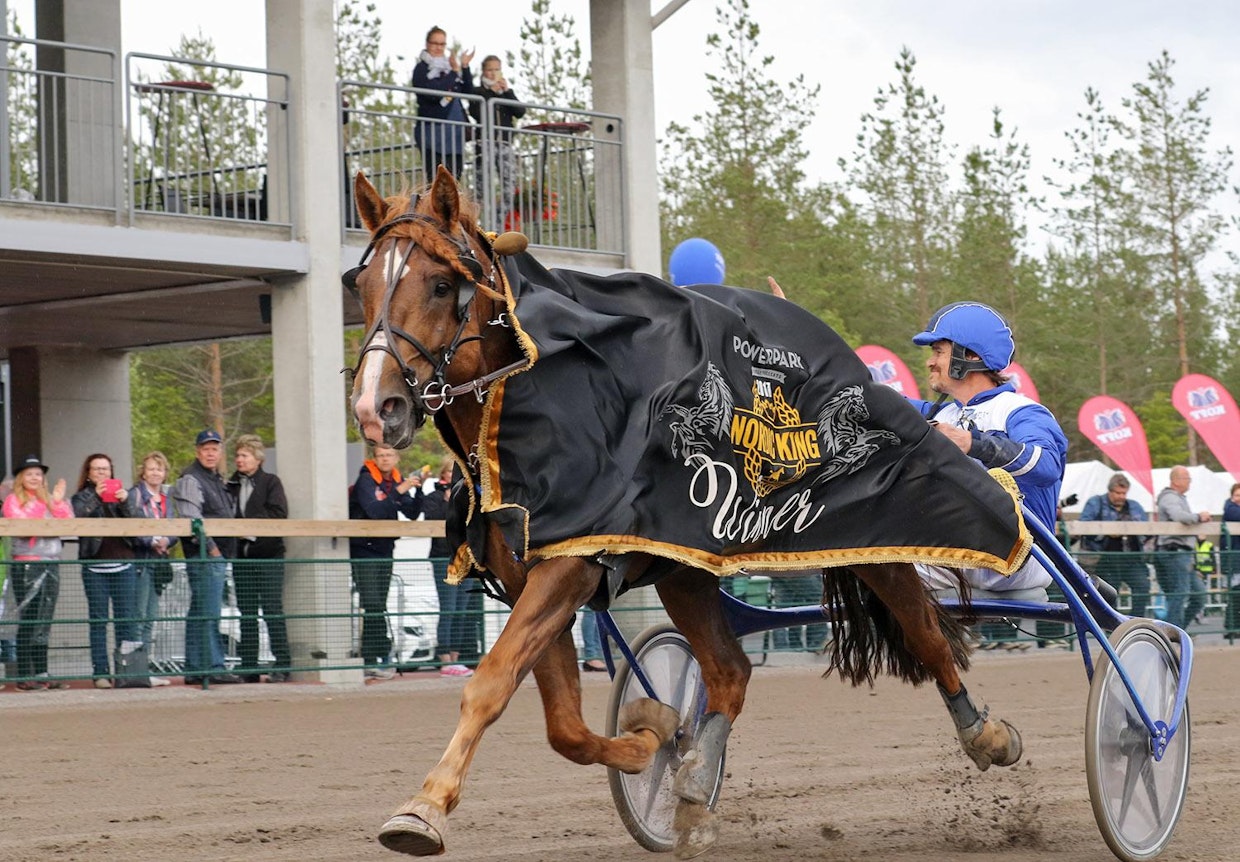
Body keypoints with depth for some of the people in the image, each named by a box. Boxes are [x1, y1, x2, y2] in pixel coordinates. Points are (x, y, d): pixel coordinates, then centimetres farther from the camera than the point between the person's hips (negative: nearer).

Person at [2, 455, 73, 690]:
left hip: (51, 564, 6)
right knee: (28, 622, -7)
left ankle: (41, 674, 11)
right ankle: (24, 677, -5)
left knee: (44, 624, 8)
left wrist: (58, 502, -6)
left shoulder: (48, 500, 17)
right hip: (26, 564, -6)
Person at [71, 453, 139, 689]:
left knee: (127, 618, 0)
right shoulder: (83, 498, 9)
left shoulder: (120, 494, 14)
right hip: (95, 566, -2)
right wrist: (96, 496, -20)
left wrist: (126, 500, -15)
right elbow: (77, 516, -10)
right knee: (98, 620, 0)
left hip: (123, 564, 2)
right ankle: (101, 673, 1)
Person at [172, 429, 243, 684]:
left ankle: (195, 669, 11)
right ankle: (213, 668, -14)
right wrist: (209, 547, -17)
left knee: (199, 615, 10)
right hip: (203, 557, -10)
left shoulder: (216, 480, 23)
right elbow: (191, 519, -16)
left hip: (218, 556, 10)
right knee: (208, 614, -12)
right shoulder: (190, 479, -7)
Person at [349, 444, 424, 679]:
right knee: (372, 606, -15)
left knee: (378, 607, 8)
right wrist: (399, 491, -30)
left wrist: (418, 491, -10)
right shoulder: (366, 480, -11)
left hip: (385, 549, 7)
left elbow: (412, 514, 4)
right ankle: (375, 660, -17)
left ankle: (371, 660, 12)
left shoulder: (397, 481, 9)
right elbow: (375, 511, -25)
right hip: (363, 549, -7)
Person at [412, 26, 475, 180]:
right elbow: (432, 93, -17)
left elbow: (468, 91, 11)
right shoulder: (422, 68, -1)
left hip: (455, 132, 6)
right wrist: (454, 72, -13)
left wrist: (465, 68, -2)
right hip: (433, 131, -6)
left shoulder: (449, 66, 16)